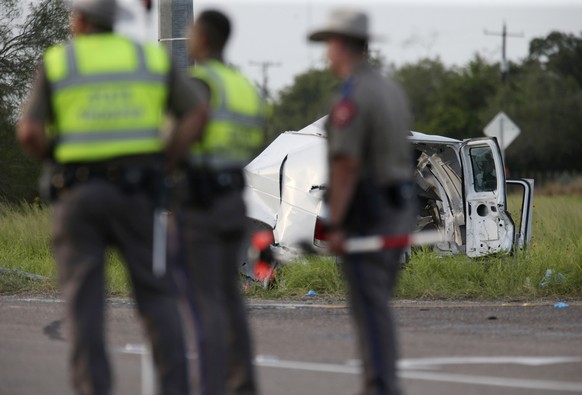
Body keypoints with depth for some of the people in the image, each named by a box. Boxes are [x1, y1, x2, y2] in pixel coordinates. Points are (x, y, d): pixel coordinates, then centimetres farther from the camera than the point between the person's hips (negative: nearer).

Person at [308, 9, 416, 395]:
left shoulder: (351, 96, -15)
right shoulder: (391, 88, 14)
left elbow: (346, 164, -22)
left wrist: (335, 225, -21)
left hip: (366, 212, -9)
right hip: (399, 206, 9)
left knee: (370, 306, -7)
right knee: (376, 302, 14)